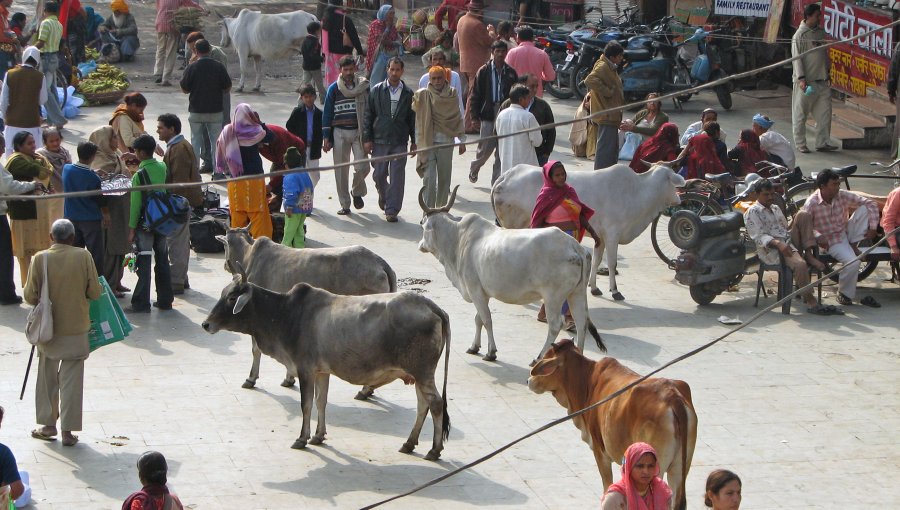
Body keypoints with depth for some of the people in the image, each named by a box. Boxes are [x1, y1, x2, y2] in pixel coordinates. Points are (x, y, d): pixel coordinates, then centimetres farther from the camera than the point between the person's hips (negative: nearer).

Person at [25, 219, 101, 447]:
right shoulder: (83, 257, -11)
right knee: (72, 380, 6)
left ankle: (49, 425, 23)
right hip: (76, 328, -1)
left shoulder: (41, 259, -11)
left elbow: (30, 296, -8)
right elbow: (94, 293, -7)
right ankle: (68, 431, 6)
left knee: (47, 377, 18)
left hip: (48, 328, 1)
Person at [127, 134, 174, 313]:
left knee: (144, 264, -2)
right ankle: (164, 300, 18)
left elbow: (136, 204, -16)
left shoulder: (139, 175, -17)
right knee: (163, 261, 12)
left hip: (145, 224, -6)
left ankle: (141, 303, 0)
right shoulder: (163, 167, -1)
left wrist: (132, 228, -7)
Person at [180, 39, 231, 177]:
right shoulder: (219, 67, -7)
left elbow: (184, 89, -4)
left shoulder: (192, 67, -11)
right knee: (216, 141, 9)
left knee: (196, 141, 11)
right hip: (216, 110, 0)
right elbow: (227, 88, 1)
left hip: (196, 110, 0)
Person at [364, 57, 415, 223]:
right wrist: (367, 139, -2)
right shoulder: (377, 91, 3)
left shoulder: (408, 94, 5)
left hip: (400, 142, 0)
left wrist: (414, 141, 8)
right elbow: (368, 115, 4)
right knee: (379, 175, 5)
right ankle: (383, 195, 36)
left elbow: (413, 119, 10)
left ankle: (392, 210, 2)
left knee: (397, 178, -4)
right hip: (379, 140, 0)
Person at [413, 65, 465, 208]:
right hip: (428, 141, -2)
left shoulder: (452, 94, 4)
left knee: (444, 177, 9)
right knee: (429, 178, -8)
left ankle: (441, 209, 23)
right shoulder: (423, 95, -3)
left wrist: (462, 140, 10)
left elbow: (458, 118, 9)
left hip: (446, 142, 2)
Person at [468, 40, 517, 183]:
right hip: (488, 115, -2)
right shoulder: (484, 71, -1)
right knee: (485, 148, 1)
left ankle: (497, 179, 9)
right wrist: (475, 115, -6)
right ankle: (474, 169, 30)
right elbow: (475, 94, 0)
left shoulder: (511, 72, 5)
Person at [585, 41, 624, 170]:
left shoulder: (609, 67, 17)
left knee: (613, 148, 18)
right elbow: (590, 80, -33)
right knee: (606, 147, -10)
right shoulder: (602, 66, -16)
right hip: (606, 115, -11)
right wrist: (607, 91, -26)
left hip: (611, 115, 11)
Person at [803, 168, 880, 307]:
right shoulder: (812, 204, -19)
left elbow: (871, 204, -6)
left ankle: (853, 245, -6)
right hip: (832, 241, -5)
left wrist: (872, 228, -15)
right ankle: (844, 294, -4)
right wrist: (818, 237, -31)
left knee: (864, 209, -15)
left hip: (846, 232, 5)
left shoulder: (843, 196, -9)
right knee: (853, 262, -30)